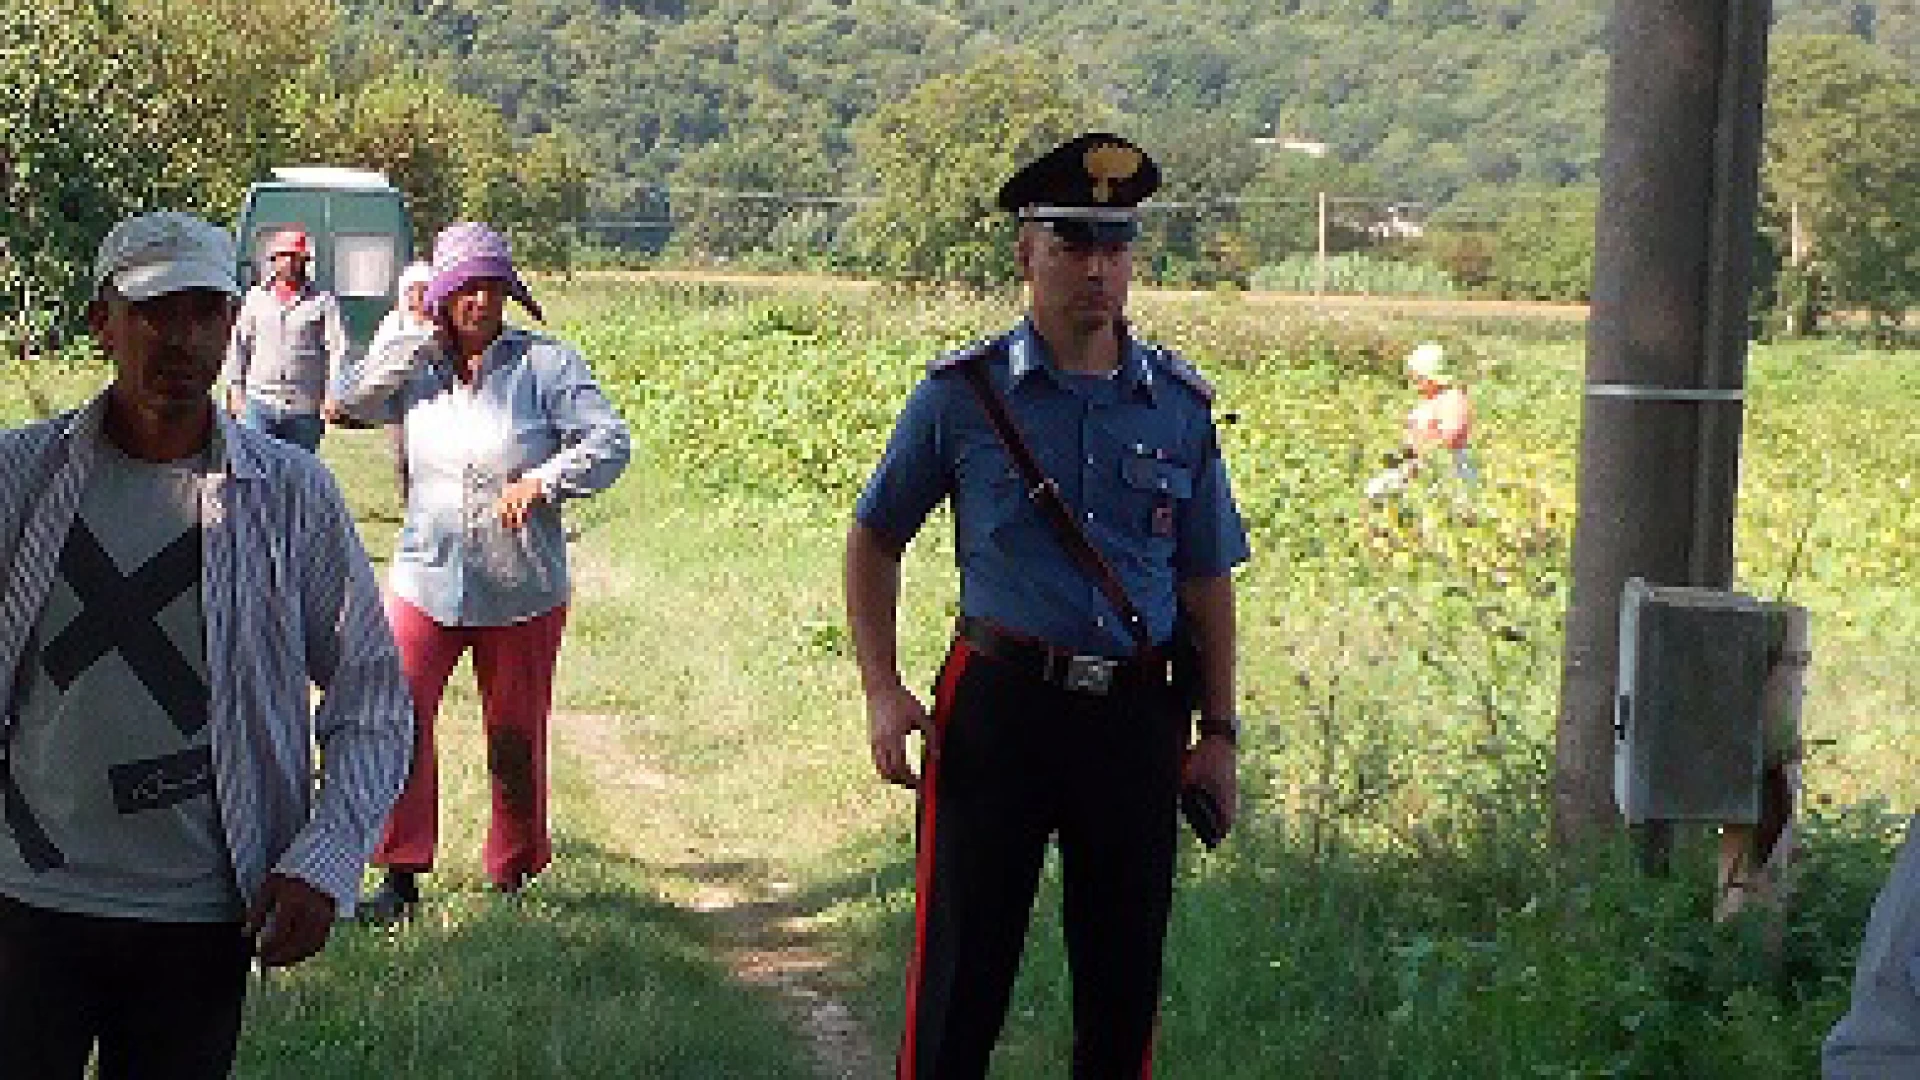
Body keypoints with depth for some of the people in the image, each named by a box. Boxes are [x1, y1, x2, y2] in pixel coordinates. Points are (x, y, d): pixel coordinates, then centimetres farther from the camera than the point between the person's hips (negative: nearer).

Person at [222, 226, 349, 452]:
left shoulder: (323, 301, 1)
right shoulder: (256, 297, 11)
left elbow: (337, 348, -6)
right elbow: (238, 345, 15)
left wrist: (333, 393, -16)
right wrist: (235, 387, 8)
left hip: (304, 408, -1)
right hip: (259, 402, 1)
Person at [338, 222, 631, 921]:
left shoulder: (545, 364, -6)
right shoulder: (417, 367, 5)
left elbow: (610, 442, -11)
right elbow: (350, 402, -8)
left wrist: (545, 480, -26)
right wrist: (411, 339, -11)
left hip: (522, 594, -2)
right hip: (426, 581, 2)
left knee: (516, 737, 9)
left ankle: (513, 875, 26)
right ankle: (402, 871, 7)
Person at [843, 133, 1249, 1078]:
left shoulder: (1181, 405, 6)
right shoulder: (962, 395, -1)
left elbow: (1206, 580, 12)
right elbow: (874, 540, 7)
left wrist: (1218, 733, 9)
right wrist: (882, 692, -4)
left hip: (1138, 717, 3)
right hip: (997, 707, -2)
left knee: (1124, 977, 11)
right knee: (961, 975, 1)